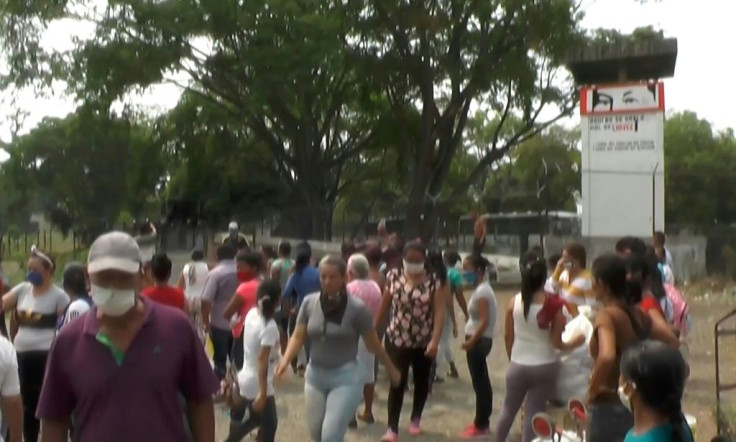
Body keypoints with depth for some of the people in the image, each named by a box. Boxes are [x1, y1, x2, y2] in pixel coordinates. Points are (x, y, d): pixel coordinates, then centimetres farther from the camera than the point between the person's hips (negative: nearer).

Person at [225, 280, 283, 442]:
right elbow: (263, 362, -25)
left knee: (256, 418, 27)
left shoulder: (251, 314, -3)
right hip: (257, 384, -8)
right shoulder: (270, 326, -23)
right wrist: (262, 394, -24)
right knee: (269, 425, 8)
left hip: (245, 378, 8)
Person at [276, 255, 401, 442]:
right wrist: (285, 360, -18)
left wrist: (391, 369, 4)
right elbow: (298, 336, -1)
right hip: (315, 375, 5)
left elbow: (373, 344, -5)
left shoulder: (357, 308, -15)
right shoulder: (309, 302, -5)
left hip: (345, 377, -4)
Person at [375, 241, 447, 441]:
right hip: (397, 339, 0)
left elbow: (439, 312, -14)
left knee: (421, 382, 16)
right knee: (397, 383, -4)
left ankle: (416, 418, 38)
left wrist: (435, 340, -24)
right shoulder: (393, 277, -4)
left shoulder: (433, 282, -9)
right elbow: (384, 306, 4)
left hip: (424, 342, 1)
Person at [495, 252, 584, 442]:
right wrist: (575, 342, 7)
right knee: (534, 413, 7)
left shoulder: (514, 302, -7)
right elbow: (556, 342, -11)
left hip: (517, 365, 2)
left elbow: (508, 336, 1)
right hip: (544, 367, -2)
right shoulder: (554, 305, -13)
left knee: (508, 408, 20)